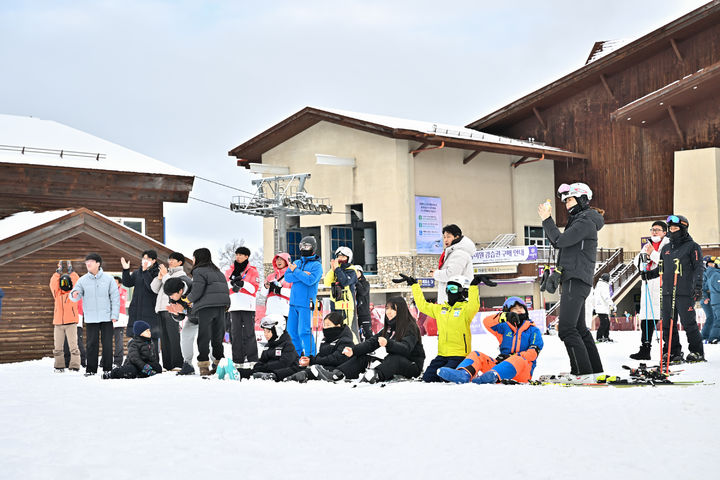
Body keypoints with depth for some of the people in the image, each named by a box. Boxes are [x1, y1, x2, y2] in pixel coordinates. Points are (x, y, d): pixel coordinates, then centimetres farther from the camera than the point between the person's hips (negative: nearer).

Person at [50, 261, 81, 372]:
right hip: (58, 323, 3)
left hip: (71, 322, -3)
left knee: (73, 346, -6)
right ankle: (59, 366, 16)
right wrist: (58, 272, -5)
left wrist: (71, 272, -6)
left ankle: (75, 366, -2)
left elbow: (77, 283, -6)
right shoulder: (57, 293, 13)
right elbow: (53, 284, -1)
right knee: (57, 347, 7)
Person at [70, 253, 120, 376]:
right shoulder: (82, 280, 5)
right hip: (90, 318, 1)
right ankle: (91, 369, 9)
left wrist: (114, 315, -5)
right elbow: (76, 296, 2)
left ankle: (108, 368, 10)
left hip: (106, 318, -1)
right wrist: (74, 294, -24)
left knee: (107, 344, 2)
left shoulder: (108, 279, 2)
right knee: (91, 344, 2)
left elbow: (115, 297, 2)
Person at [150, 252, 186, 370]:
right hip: (161, 309, 7)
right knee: (164, 338, 5)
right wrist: (159, 277, 3)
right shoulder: (166, 272, 24)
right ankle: (167, 364, 7)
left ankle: (177, 364, -13)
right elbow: (154, 289, 18)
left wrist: (165, 275, -4)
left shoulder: (181, 274, 4)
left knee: (174, 336, -12)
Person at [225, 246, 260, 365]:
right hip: (234, 306, 3)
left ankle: (252, 359, -3)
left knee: (249, 333, -5)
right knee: (235, 333, 1)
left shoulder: (252, 271, 8)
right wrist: (232, 283, -10)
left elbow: (254, 289, 0)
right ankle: (237, 359, 5)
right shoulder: (229, 271, 18)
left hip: (248, 306, -3)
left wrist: (243, 283, -14)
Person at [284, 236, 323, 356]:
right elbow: (287, 277, 2)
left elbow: (310, 280, -18)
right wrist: (302, 275, -12)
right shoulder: (297, 262, 16)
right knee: (292, 330, 9)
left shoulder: (316, 265, -3)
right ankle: (298, 353, 22)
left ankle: (310, 356, -3)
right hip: (294, 301, 7)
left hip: (306, 303, -7)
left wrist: (296, 271, -9)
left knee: (304, 331, -10)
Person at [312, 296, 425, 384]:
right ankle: (336, 374, -26)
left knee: (394, 358, -39)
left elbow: (405, 348, -31)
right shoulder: (389, 328, 11)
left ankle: (376, 375, -65)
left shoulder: (410, 327, -13)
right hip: (392, 363, 7)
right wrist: (353, 350, -15)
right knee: (362, 357, -5)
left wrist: (388, 343, -50)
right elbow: (371, 342, 1)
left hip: (412, 366, -7)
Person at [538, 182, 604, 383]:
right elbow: (557, 242, 22)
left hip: (577, 280, -11)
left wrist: (547, 220, -11)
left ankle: (584, 373, -14)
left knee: (566, 329, -14)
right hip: (574, 280, 11)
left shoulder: (586, 222, -11)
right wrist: (547, 220, 14)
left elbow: (561, 240, -20)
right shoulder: (579, 220, 21)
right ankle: (595, 369, 20)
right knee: (579, 328, 15)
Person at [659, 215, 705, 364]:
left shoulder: (692, 247, 2)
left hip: (685, 292, -6)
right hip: (667, 292, 6)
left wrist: (698, 287, -12)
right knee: (667, 324, 4)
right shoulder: (666, 248, 20)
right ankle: (673, 353, 11)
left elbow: (698, 268, -4)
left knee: (688, 323, -7)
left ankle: (697, 353, 5)